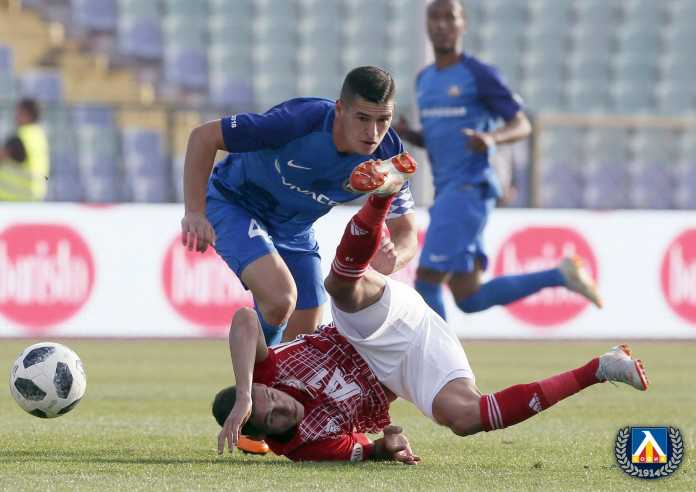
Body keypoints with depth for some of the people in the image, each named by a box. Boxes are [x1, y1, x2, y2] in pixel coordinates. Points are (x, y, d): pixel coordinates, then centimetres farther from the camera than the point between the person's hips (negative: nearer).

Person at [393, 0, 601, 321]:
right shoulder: (424, 80, 18)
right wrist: (406, 134, 5)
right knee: (470, 300, 5)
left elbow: (522, 126, -4)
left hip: (470, 189, -8)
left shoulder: (479, 75, -5)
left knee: (426, 281, -14)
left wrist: (491, 138, -25)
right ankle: (559, 275, 17)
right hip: (446, 194, 8)